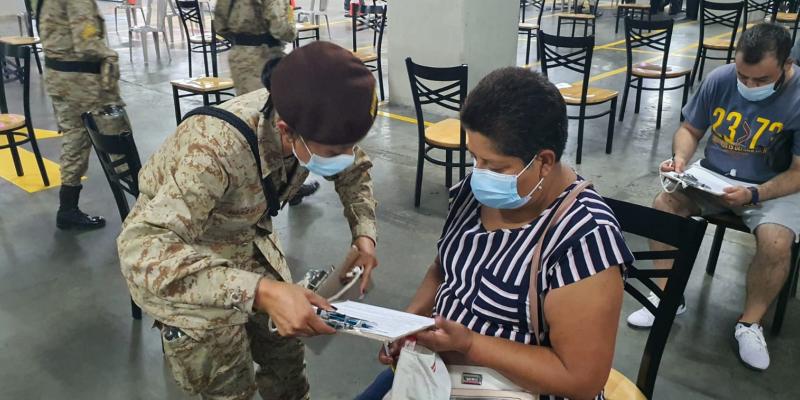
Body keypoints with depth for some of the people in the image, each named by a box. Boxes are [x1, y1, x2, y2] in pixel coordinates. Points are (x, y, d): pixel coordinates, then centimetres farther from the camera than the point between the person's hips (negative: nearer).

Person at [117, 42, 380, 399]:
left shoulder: (315, 127, -21)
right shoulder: (215, 147, -40)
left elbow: (355, 170, 1)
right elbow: (140, 249, -45)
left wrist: (364, 234, -15)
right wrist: (259, 291, -55)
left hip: (246, 237, 5)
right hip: (177, 247, -5)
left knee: (285, 350, 12)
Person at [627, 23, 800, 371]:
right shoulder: (719, 80, -10)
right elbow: (690, 130, 3)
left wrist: (753, 194, -32)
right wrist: (681, 157, -19)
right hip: (714, 175, 3)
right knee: (664, 202, -21)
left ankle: (750, 323, -3)